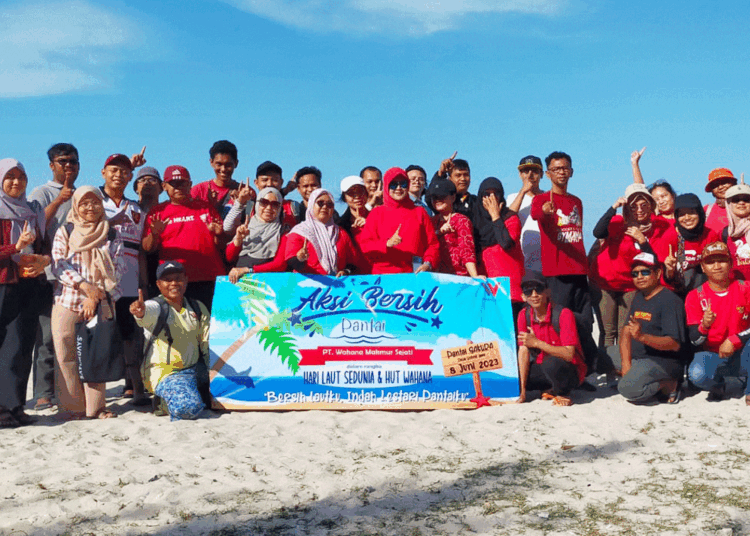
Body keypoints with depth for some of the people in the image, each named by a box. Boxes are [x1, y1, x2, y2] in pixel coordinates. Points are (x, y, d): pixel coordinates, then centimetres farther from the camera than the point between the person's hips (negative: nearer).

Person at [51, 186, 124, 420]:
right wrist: (84, 284, -15)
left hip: (101, 303, 0)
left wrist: (95, 296, -9)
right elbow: (58, 265, -1)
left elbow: (118, 268, 2)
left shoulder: (112, 236, 10)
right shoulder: (64, 233, 10)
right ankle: (72, 406, 7)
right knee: (67, 355, -1)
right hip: (67, 302, 0)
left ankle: (95, 406, 6)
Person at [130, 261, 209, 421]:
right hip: (162, 372, -7)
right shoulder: (155, 307, -8)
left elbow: (208, 343, 8)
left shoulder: (198, 308, 8)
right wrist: (140, 311, -58)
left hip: (193, 370, 7)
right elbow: (148, 313, -33)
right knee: (189, 406, -31)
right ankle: (169, 401, 5)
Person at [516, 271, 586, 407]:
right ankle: (550, 389, 8)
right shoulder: (524, 316, -5)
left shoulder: (563, 314, -20)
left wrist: (537, 343, -31)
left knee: (551, 363, -37)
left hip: (571, 371, -6)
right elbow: (523, 351, -7)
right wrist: (523, 390, -12)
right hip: (542, 369, 6)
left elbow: (569, 354, -26)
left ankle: (563, 393, -5)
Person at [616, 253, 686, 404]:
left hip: (663, 362, -9)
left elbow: (674, 344, -22)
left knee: (628, 389, -31)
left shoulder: (669, 300, -14)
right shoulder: (638, 297, 14)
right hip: (636, 358, 10)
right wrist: (626, 363, -8)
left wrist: (643, 337, -36)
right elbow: (626, 331, 7)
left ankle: (669, 385, -6)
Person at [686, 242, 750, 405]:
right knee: (697, 374, -33)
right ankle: (718, 386, 7)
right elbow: (694, 340, -10)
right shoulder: (695, 296, -5)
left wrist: (733, 341, -22)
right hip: (712, 356, 0)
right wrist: (704, 326, -31)